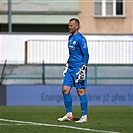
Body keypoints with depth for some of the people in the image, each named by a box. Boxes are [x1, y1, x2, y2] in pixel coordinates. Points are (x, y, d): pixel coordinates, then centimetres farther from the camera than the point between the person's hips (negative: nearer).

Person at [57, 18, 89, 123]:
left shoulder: (80, 39, -12)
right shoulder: (70, 38, 15)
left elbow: (86, 55, -14)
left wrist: (83, 69, -19)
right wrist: (67, 65, 22)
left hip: (79, 67, -9)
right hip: (71, 68, 9)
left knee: (81, 91, -6)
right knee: (65, 90, 4)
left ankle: (84, 116, 1)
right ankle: (69, 115, 11)